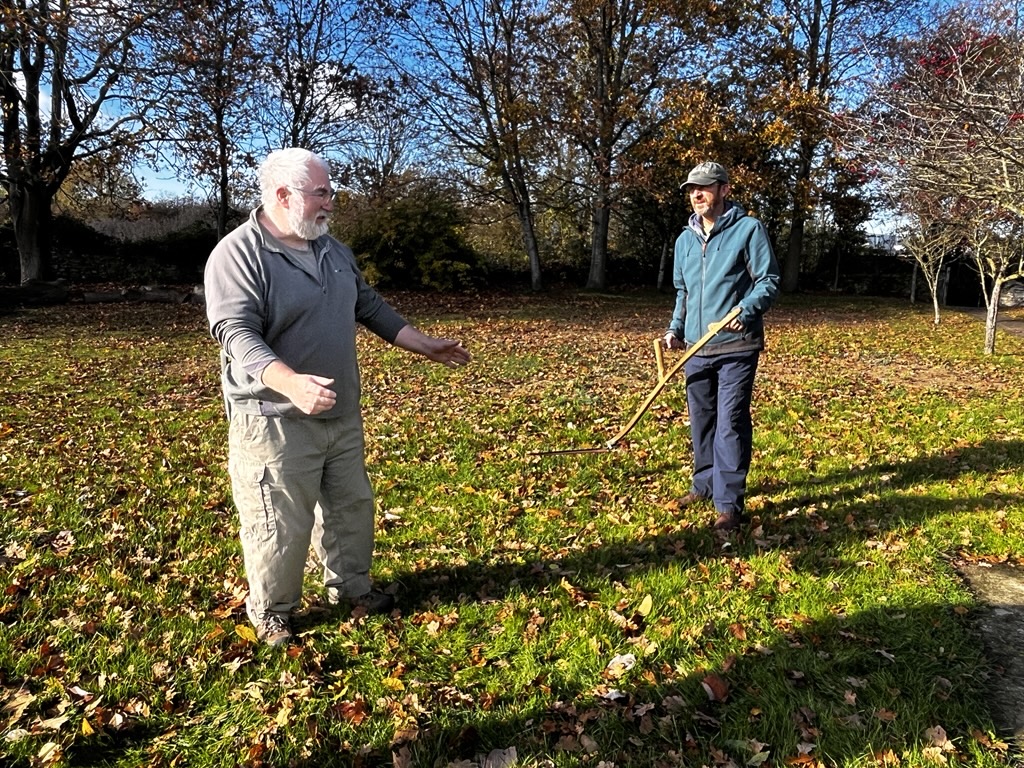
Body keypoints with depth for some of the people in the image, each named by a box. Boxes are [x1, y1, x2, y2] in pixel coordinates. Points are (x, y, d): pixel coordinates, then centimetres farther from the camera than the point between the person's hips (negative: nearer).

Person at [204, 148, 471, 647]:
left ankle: (351, 587, 39)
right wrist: (293, 384, -41)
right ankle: (270, 614, 25)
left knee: (352, 506, 18)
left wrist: (426, 347, 16)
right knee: (280, 525, 3)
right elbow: (237, 334, -25)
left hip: (341, 414, 8)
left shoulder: (332, 250, 10)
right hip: (275, 419, -7)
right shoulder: (237, 254, -15)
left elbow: (370, 307, 18)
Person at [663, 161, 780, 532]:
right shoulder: (685, 239, 14)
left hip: (736, 347, -6)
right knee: (701, 421, 13)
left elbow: (768, 281, -6)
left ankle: (729, 503, -2)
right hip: (696, 347, 6)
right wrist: (675, 328, 9)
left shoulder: (749, 229, -3)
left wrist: (746, 310, -23)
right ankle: (705, 483, 29)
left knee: (730, 423, -8)